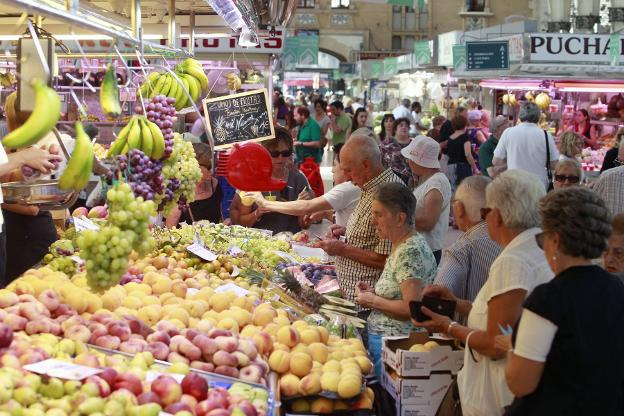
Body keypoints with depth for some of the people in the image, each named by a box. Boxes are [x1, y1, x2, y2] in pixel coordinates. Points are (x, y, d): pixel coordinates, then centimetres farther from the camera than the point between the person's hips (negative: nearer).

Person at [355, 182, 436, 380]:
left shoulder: (411, 252, -18)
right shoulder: (401, 246, 13)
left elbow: (411, 308, -23)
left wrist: (373, 301, -11)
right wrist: (374, 292, 7)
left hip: (392, 344, -10)